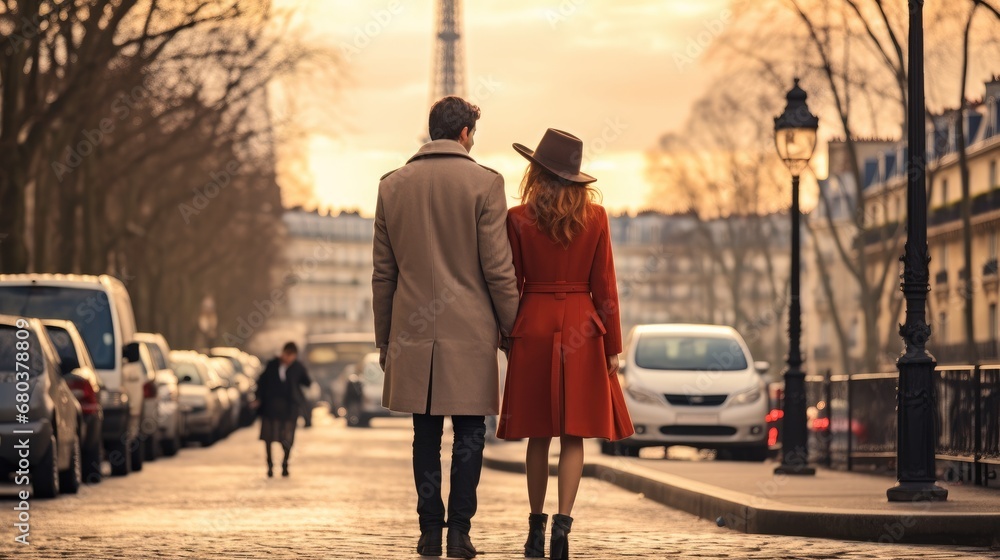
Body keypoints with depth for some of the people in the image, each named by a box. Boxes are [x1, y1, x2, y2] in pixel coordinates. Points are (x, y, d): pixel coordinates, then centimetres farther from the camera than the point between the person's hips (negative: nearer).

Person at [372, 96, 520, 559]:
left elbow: (382, 273, 9)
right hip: (469, 330, -3)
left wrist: (384, 340, 15)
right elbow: (498, 268, -7)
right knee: (468, 433, 4)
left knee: (426, 435, 8)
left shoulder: (392, 185, 6)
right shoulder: (484, 183, -5)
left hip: (414, 330, 3)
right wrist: (511, 328, 3)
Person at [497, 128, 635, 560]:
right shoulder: (595, 217, 0)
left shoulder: (519, 218, -3)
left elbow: (510, 284, 0)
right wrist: (613, 346, 5)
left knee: (539, 435, 10)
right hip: (581, 330, 0)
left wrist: (507, 337, 10)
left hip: (533, 328, 0)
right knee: (573, 436, 2)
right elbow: (604, 287, 0)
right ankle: (562, 522, -12)